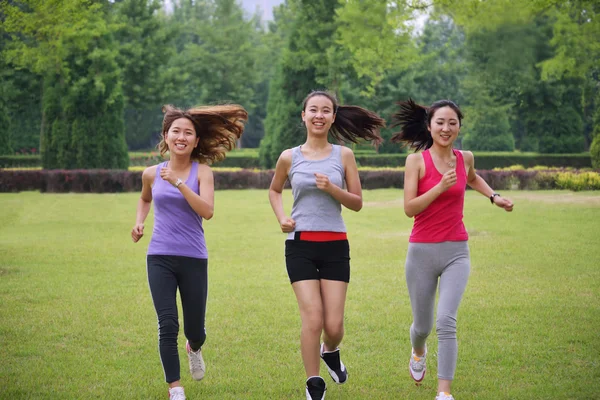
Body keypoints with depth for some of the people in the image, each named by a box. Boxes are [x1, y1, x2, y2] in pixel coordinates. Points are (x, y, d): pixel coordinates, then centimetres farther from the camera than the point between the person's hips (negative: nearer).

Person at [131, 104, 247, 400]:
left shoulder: (202, 171, -4)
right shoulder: (152, 174, 4)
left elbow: (207, 211, -19)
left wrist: (178, 182, -25)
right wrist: (139, 221, 8)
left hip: (194, 259, -1)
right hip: (159, 258, 1)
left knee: (194, 329, 9)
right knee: (167, 325, -12)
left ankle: (194, 349, 46)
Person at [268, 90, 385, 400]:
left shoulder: (343, 155, 3)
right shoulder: (289, 157, 3)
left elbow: (357, 203, 4)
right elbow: (274, 190, 21)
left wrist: (331, 188, -14)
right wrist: (281, 218, 3)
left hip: (335, 246, 1)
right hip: (300, 246, -1)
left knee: (334, 325, -1)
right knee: (313, 320, -10)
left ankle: (330, 351, 36)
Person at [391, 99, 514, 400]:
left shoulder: (465, 158, 4)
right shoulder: (417, 160, -7)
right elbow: (409, 208, -14)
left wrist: (494, 197, 16)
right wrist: (441, 186, -23)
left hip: (456, 252, 1)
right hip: (422, 251, -1)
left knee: (446, 321, -17)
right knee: (422, 325, 13)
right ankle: (419, 353, 49)